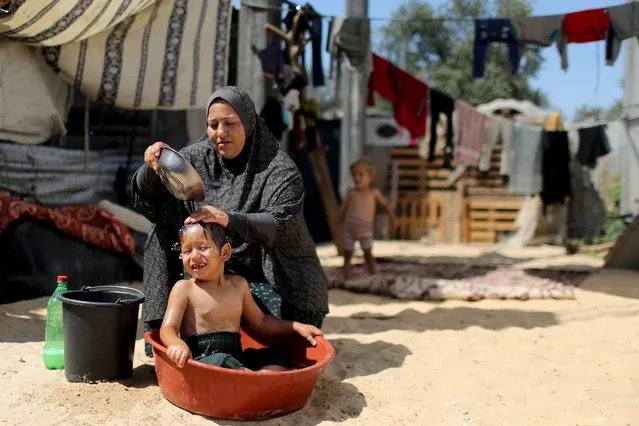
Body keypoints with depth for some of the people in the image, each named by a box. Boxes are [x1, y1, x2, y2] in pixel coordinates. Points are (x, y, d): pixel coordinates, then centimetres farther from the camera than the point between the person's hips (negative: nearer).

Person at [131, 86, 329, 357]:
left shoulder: (278, 169, -10)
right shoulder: (196, 159, 2)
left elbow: (281, 226, -25)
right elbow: (147, 204, 0)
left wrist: (229, 220, -42)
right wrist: (151, 170, -23)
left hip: (265, 281, -3)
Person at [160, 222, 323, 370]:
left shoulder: (238, 284, 14)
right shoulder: (184, 288, 1)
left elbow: (260, 321, 24)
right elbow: (168, 328, -8)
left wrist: (297, 327, 14)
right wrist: (177, 344, -33)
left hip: (234, 359, 6)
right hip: (201, 362, -6)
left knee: (279, 356, -6)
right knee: (219, 361, -35)